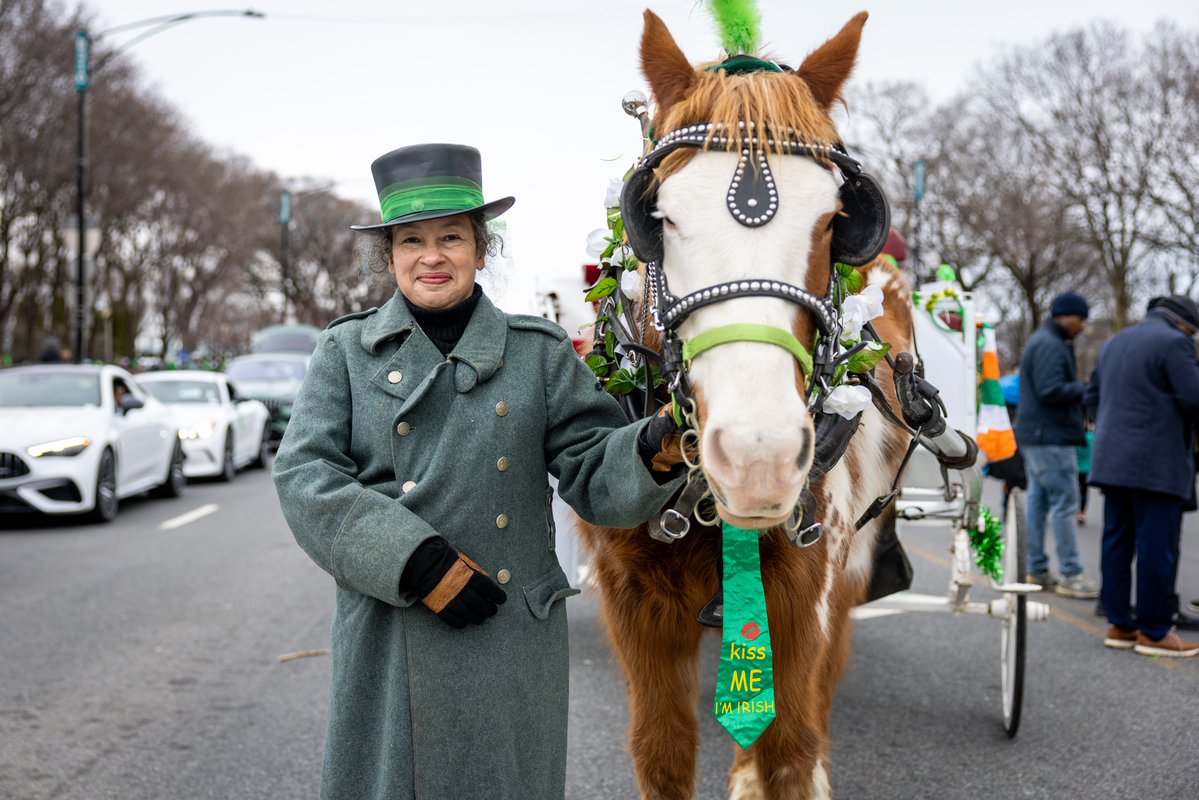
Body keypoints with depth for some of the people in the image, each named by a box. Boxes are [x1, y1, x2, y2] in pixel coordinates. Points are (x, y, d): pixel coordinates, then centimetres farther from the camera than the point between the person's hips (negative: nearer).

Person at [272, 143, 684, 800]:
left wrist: (654, 450, -21)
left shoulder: (540, 352, 6)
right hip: (387, 646, 0)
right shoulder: (346, 351, 4)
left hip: (513, 642, 1)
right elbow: (304, 477, -6)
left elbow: (594, 476, 2)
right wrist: (415, 561, -17)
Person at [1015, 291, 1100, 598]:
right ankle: (1071, 575, -6)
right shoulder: (1050, 346, -15)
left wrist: (1079, 389, 6)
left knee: (1038, 501, 11)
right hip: (1051, 437, -11)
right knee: (1065, 503, -8)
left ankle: (1037, 570, 16)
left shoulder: (1043, 342, 19)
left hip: (1037, 435, 11)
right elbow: (1051, 391, -23)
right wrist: (1086, 388, -14)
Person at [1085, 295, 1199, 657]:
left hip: (1112, 460, 8)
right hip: (1156, 463, -8)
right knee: (1157, 547, -3)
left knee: (1117, 541, 10)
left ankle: (1120, 625, 14)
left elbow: (1093, 397, 21)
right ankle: (1154, 632, 0)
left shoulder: (1114, 343, 18)